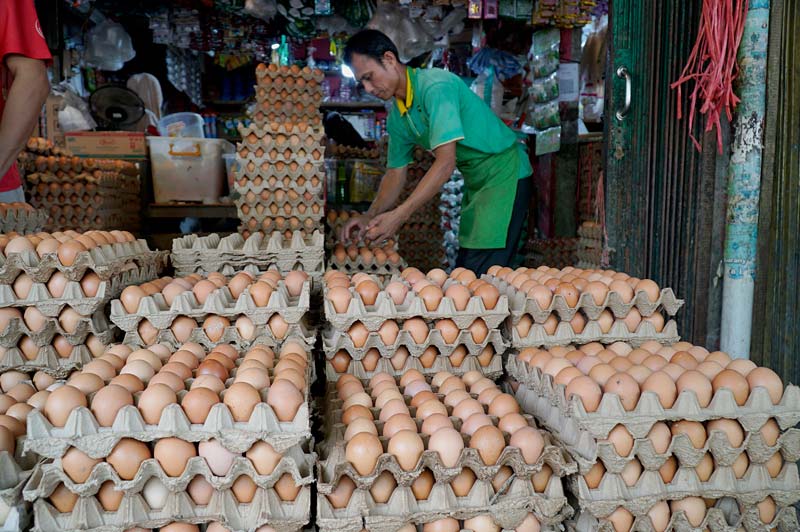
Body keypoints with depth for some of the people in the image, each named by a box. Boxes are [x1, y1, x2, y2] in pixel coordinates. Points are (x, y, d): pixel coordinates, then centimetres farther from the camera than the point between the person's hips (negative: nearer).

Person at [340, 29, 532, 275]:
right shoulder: (397, 116, 3)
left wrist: (399, 215, -33)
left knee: (482, 273, -15)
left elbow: (446, 162, -30)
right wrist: (370, 216, -9)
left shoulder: (436, 85, -24)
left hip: (504, 172, -9)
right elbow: (395, 173, 8)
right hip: (475, 181, 9)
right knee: (463, 270, 10)